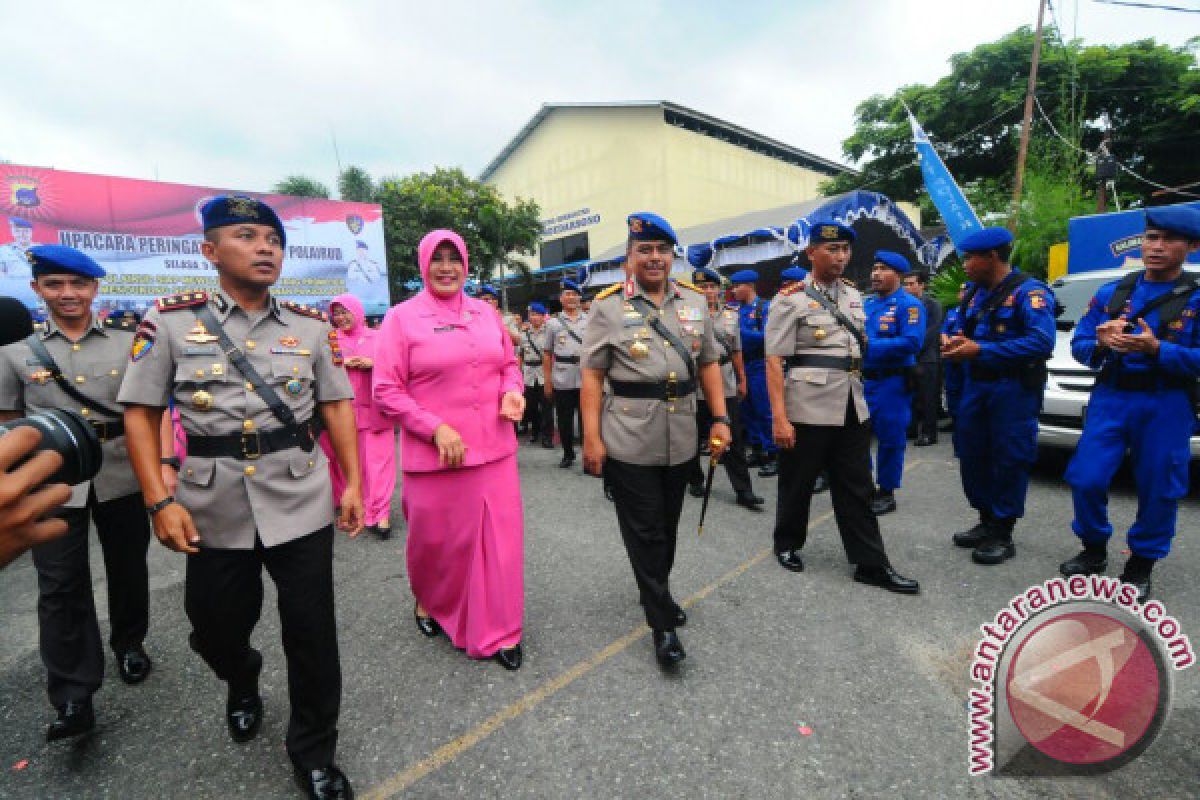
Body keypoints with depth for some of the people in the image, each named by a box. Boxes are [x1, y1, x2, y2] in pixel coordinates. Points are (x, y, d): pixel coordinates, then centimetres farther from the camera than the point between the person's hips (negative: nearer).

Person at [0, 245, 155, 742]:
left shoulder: (129, 342, 0)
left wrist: (162, 463, -5)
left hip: (123, 473, 0)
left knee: (128, 568, 14)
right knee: (60, 586, 3)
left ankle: (129, 644, 37)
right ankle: (72, 699, 12)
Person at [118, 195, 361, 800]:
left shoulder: (312, 325, 3)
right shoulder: (170, 319, 0)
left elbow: (337, 405, 6)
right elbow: (140, 412, 1)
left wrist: (352, 483, 1)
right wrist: (159, 502, -7)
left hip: (301, 504, 0)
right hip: (212, 509, 1)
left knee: (313, 636, 6)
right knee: (215, 629, 18)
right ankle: (242, 685, 56)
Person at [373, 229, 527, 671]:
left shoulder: (485, 312, 9)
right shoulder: (402, 317, -4)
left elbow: (509, 365, 17)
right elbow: (386, 391, -7)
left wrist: (513, 392, -5)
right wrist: (436, 428, -16)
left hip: (493, 450, 3)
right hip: (433, 454, -3)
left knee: (499, 538, 7)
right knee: (435, 539, 14)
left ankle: (499, 631, 26)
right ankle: (428, 603, 47)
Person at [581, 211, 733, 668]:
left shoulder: (695, 301, 9)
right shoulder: (608, 306, -4)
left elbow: (709, 364, 12)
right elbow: (592, 375, -6)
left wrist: (720, 419, 5)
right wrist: (591, 437, -11)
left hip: (681, 438, 5)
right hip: (629, 440, -4)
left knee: (667, 525, 18)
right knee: (644, 531, 5)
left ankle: (654, 592, 42)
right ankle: (662, 622, 20)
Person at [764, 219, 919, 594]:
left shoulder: (854, 296, 13)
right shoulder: (791, 299, -8)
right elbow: (775, 361, -15)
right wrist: (779, 417, -20)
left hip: (853, 407, 6)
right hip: (807, 408, -6)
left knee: (858, 488, 11)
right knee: (798, 482, 10)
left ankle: (871, 563, 21)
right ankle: (787, 544, 32)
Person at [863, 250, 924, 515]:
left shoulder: (909, 305, -7)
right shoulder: (867, 303, 14)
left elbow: (912, 342, -19)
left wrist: (870, 345, -19)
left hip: (892, 382, -6)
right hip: (864, 379, 6)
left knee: (890, 438, 3)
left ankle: (886, 492, 16)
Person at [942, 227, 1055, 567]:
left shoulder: (1029, 291, -11)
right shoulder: (974, 292, 12)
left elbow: (1042, 342, -21)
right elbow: (960, 328, 23)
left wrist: (980, 350, -23)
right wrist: (955, 341, -1)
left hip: (1013, 389, -7)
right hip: (975, 384, 8)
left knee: (1009, 460, 0)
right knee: (971, 455, 12)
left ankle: (1002, 534, 12)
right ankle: (986, 520, 28)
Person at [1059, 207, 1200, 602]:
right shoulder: (1110, 293, 7)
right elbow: (1078, 345, 5)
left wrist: (1156, 349, -23)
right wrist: (1101, 344, -17)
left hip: (1166, 406, -1)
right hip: (1109, 399, 2)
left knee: (1158, 489, 6)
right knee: (1086, 479, -1)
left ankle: (1141, 564, 25)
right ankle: (1094, 549, 22)